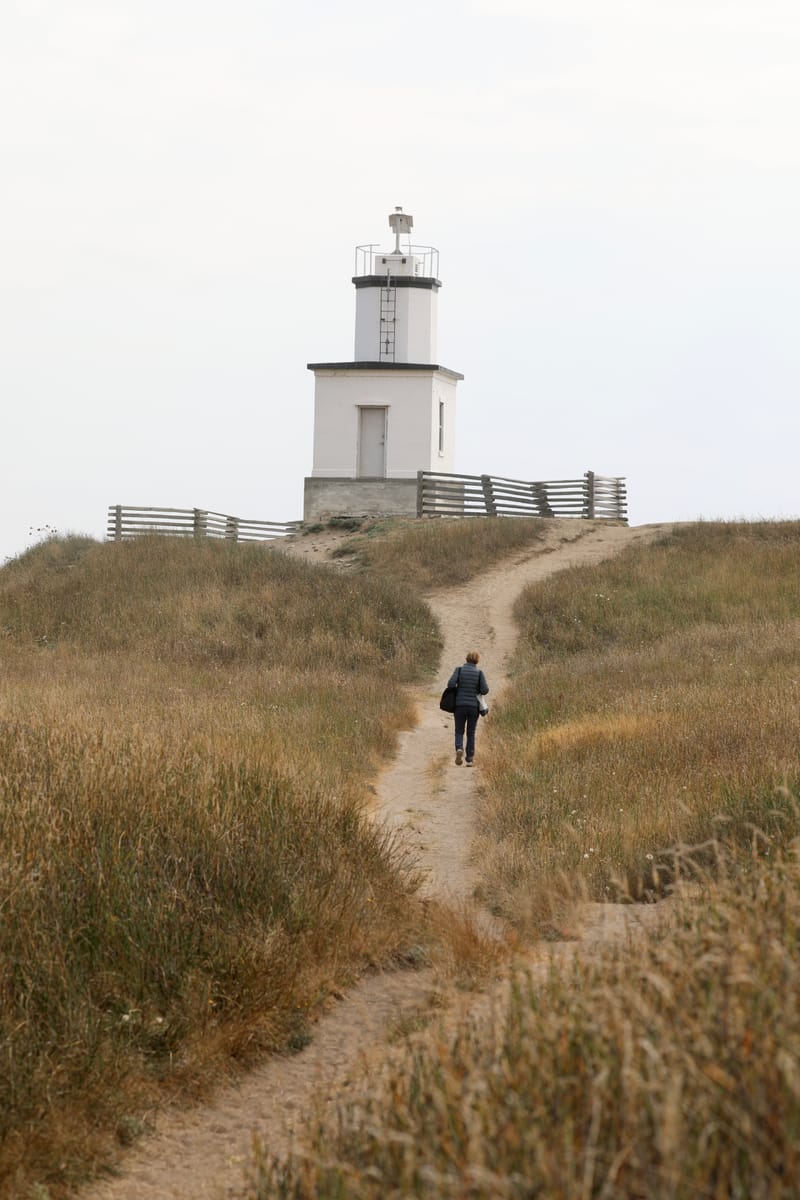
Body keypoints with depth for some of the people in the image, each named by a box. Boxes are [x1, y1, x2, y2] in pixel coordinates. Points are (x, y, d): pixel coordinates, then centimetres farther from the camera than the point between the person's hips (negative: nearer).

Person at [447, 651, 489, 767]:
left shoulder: (459, 670, -3)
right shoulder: (479, 672, -3)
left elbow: (451, 684, -15)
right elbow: (485, 690, -9)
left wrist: (456, 692, 6)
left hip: (460, 705, 0)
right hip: (474, 706, 0)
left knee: (459, 732, 10)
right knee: (471, 733, 13)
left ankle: (459, 749, -19)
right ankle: (470, 759, 9)